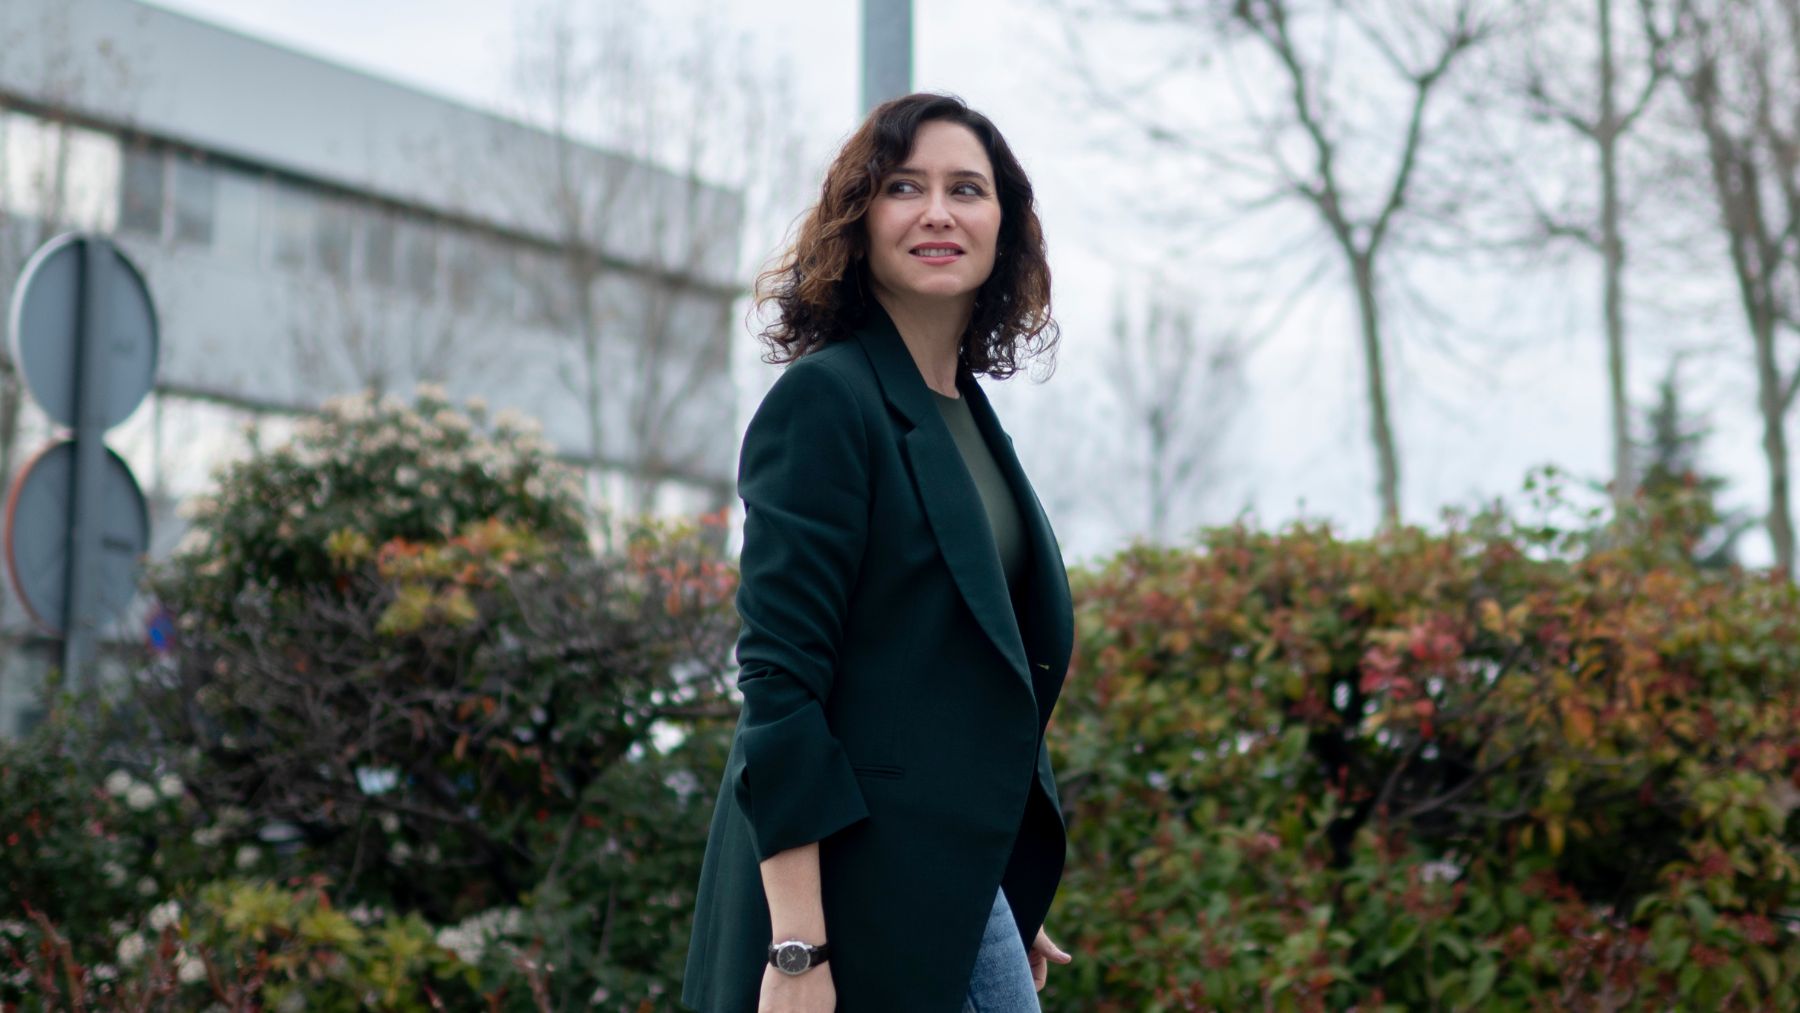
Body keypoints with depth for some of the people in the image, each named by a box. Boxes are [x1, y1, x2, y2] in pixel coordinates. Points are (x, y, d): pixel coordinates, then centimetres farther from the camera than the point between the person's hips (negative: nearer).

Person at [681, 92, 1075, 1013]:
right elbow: (778, 681, -17)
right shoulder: (824, 401, -11)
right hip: (850, 901, -8)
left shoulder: (968, 416, 14)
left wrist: (1010, 906, 20)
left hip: (957, 894, 8)